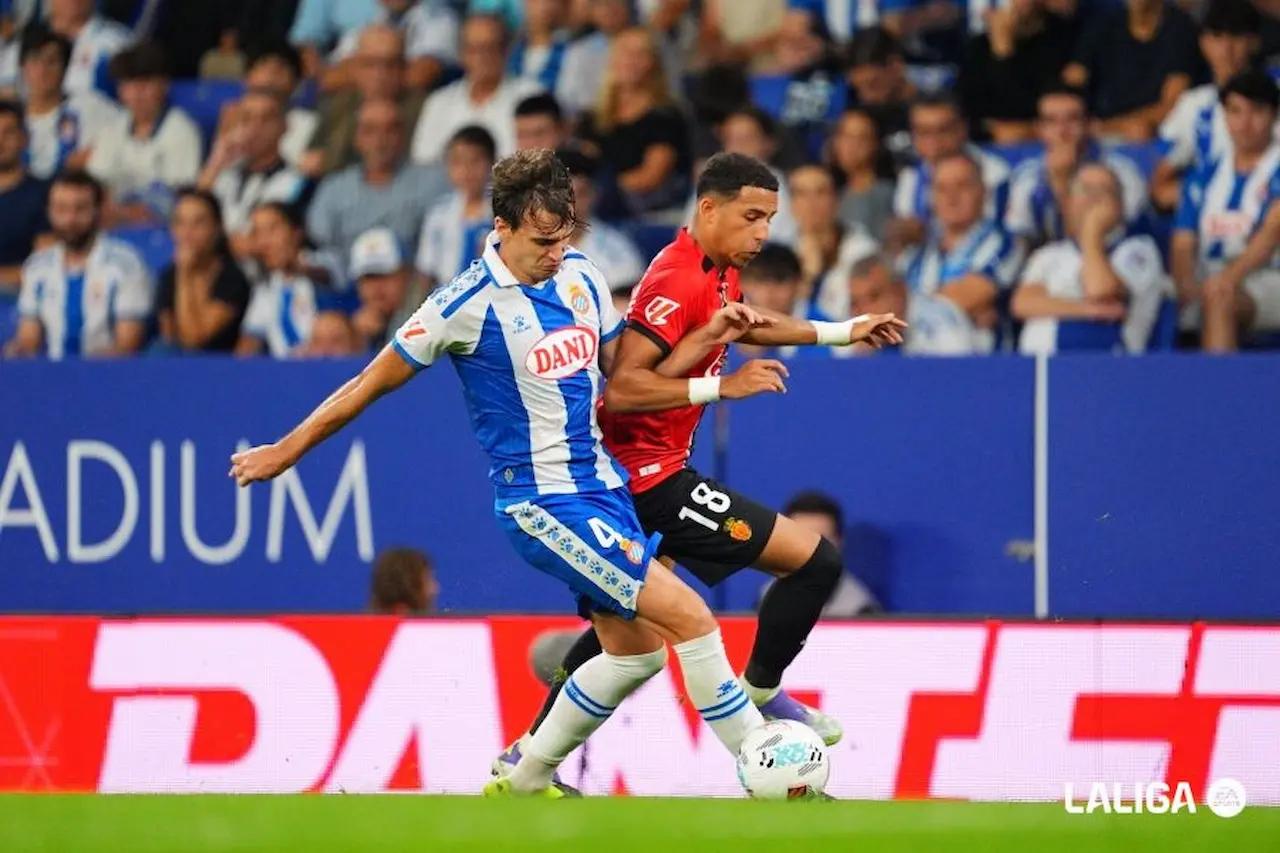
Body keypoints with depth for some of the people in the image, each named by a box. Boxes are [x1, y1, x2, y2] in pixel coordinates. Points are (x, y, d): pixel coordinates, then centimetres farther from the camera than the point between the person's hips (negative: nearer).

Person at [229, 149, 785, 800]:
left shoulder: (582, 276, 4)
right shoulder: (468, 305, -15)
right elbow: (373, 383, -3)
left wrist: (706, 339, -1)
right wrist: (285, 451, 4)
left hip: (600, 485, 8)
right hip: (540, 504, -8)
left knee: (636, 651, 10)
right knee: (689, 616, -16)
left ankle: (525, 779, 24)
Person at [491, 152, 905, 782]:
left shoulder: (718, 274, 10)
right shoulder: (678, 281, -21)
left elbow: (746, 324, 34)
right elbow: (620, 390, -27)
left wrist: (842, 332, 34)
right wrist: (719, 386, -27)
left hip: (629, 477, 11)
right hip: (653, 477, -11)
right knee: (815, 560, -9)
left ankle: (528, 758, 27)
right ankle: (760, 693, 9)